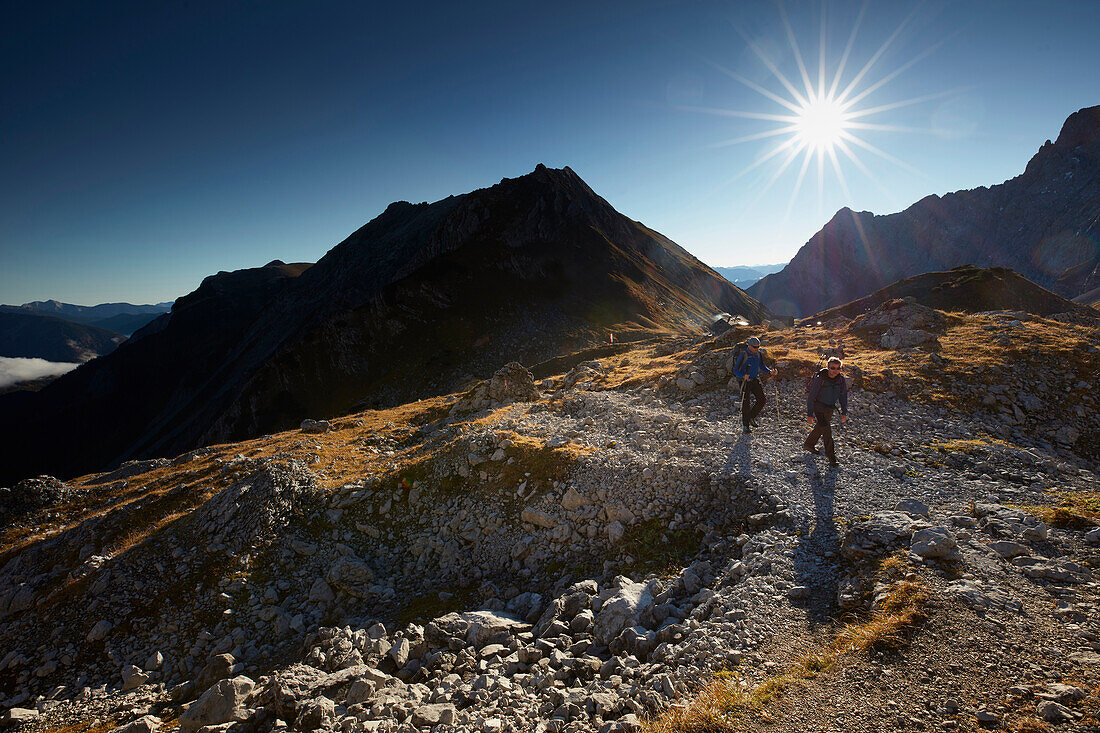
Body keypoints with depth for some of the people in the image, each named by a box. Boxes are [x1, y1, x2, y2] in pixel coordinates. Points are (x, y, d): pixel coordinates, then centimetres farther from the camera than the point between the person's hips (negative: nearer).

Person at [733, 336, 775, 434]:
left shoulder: (759, 354, -1)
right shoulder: (743, 355, -18)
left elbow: (762, 366, 15)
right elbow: (735, 371, -15)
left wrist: (770, 371, -4)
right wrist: (743, 376, -34)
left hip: (755, 380, 5)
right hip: (745, 381, -5)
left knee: (762, 400, -3)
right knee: (746, 404, -3)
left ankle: (751, 417, 19)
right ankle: (746, 425, 10)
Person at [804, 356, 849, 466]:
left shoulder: (841, 379, -8)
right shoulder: (820, 379, -23)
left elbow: (843, 396, 4)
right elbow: (811, 397, -18)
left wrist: (844, 412, -2)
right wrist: (809, 414, -18)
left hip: (829, 409, 6)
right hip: (818, 407, -6)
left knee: (820, 427, 21)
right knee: (827, 429, -14)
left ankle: (809, 444, 44)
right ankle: (831, 456, -6)